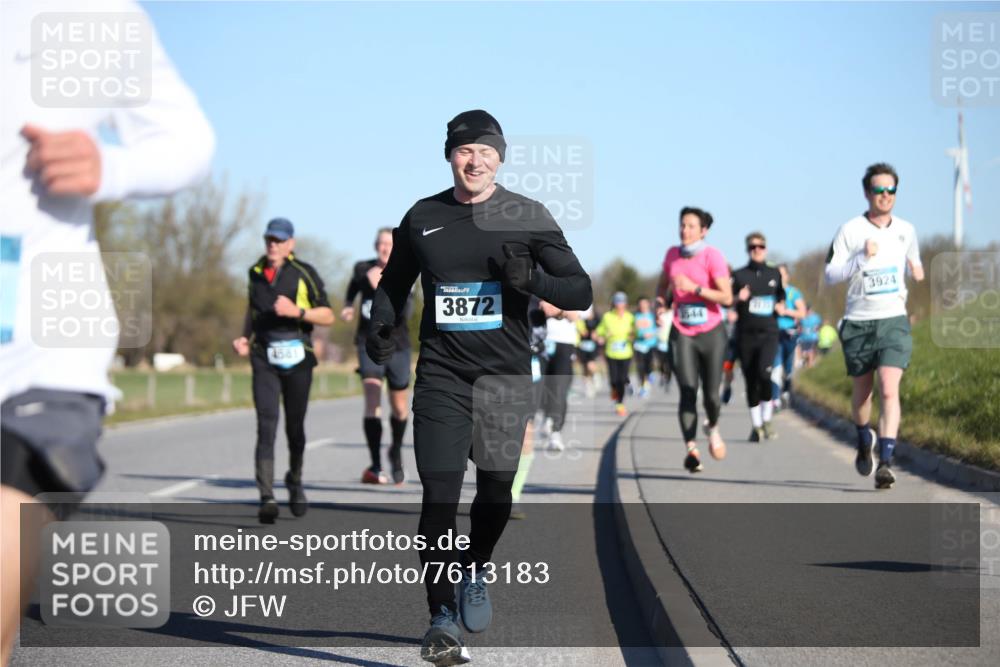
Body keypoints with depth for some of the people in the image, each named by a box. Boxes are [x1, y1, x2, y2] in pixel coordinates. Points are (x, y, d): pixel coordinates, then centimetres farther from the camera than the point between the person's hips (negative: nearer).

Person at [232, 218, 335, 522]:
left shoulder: (304, 274, -2)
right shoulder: (256, 272, 11)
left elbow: (328, 316, -2)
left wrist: (297, 312, -18)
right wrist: (245, 337, 12)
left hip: (297, 359, -1)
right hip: (264, 359, 1)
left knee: (295, 427, 9)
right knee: (267, 426, -13)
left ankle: (295, 480, 37)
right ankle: (267, 497, -20)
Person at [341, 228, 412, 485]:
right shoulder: (363, 269, 0)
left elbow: (405, 312, -21)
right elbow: (353, 287, 22)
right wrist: (347, 307, 4)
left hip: (398, 345, 0)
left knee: (399, 407, 11)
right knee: (373, 399, -18)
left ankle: (396, 452, 40)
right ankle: (375, 466, -19)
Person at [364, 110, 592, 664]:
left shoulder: (527, 217, 2)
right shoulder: (422, 218, 8)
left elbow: (581, 292, 1)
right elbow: (394, 284, 22)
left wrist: (530, 278, -18)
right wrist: (381, 326, 2)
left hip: (504, 374, 0)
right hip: (441, 374, 0)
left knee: (496, 487, 1)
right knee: (439, 493, -9)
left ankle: (476, 571, 32)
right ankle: (442, 615, -4)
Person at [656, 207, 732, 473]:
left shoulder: (712, 256, -10)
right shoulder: (672, 254, 5)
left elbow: (727, 298, -16)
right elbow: (663, 284, 24)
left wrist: (694, 288, -24)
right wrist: (660, 300, 3)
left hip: (711, 333, -2)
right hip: (682, 334, 2)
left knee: (711, 394, -1)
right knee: (687, 393, -11)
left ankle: (713, 427, 32)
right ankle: (691, 449, -15)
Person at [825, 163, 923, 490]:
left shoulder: (906, 230, 7)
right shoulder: (850, 230, -4)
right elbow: (830, 275, -8)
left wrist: (916, 270, 1)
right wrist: (862, 257, -21)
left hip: (894, 320, 1)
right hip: (858, 322, -1)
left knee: (889, 390, -15)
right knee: (862, 390, 13)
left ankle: (885, 463, -19)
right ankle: (864, 440, 42)